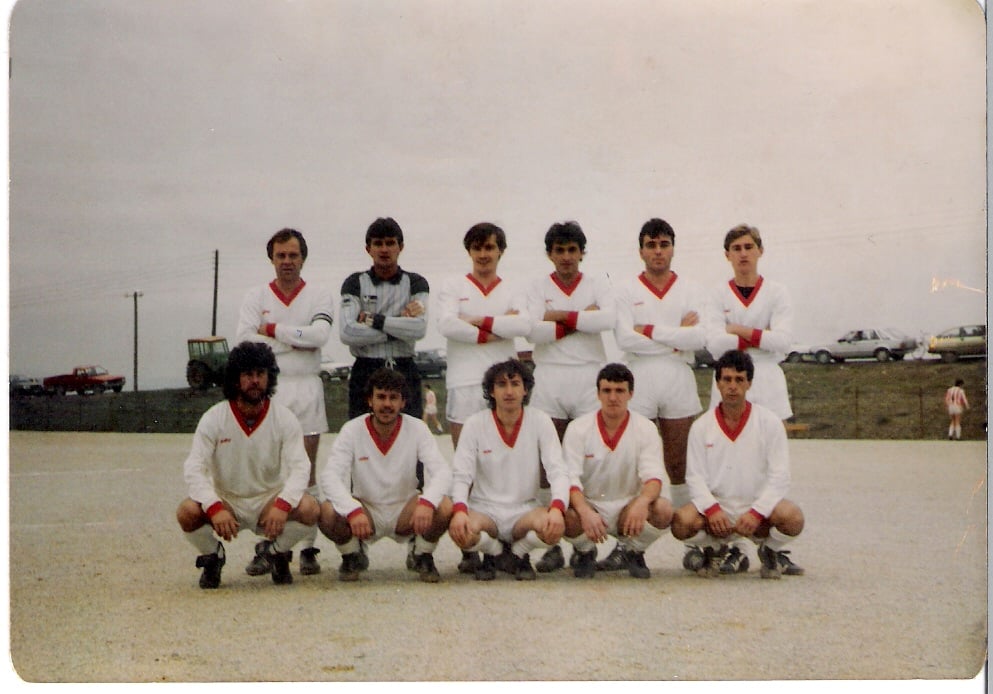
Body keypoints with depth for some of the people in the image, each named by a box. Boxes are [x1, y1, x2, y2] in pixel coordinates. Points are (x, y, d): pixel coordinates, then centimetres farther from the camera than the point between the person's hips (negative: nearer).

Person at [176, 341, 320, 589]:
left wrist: (283, 505, -33)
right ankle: (212, 557, 4)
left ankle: (275, 551, 5)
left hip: (270, 500, 1)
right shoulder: (214, 418, -9)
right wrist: (215, 508, -33)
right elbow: (193, 469, -15)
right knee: (187, 512, -30)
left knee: (309, 509, -27)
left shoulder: (285, 418, -6)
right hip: (225, 501, -1)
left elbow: (299, 467, -13)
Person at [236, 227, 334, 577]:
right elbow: (244, 341, -5)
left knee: (307, 472, 1)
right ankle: (265, 548, 4)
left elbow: (319, 334, -12)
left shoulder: (319, 297, 7)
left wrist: (273, 330, -8)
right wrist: (295, 342, -8)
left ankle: (308, 548, 4)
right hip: (266, 389, 1)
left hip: (306, 389, 0)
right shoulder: (255, 298, 10)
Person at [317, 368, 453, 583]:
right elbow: (329, 475, -21)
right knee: (328, 512, -30)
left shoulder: (417, 429, -9)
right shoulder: (352, 430, -11)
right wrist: (353, 510, -39)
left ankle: (422, 556, 3)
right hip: (365, 510, 0)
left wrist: (427, 502, -39)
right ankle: (353, 556, 3)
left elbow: (442, 471, -17)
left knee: (444, 507, -29)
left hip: (405, 512, 0)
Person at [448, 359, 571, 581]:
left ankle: (520, 554, 5)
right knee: (459, 529, -33)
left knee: (553, 527, -32)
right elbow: (461, 475, -7)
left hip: (525, 511, 0)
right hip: (485, 511, 0)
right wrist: (459, 511, -29)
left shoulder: (540, 422, -3)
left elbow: (558, 472, -8)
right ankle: (492, 552, 5)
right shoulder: (475, 424, -4)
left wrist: (557, 508, -29)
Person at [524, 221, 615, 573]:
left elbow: (608, 319, -11)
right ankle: (553, 545, 5)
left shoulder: (598, 283, 9)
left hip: (590, 378, 0)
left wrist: (560, 316, -9)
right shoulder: (538, 288, 9)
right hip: (550, 378, 0)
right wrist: (582, 319, -8)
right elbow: (534, 331, -9)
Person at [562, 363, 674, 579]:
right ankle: (585, 552, 3)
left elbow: (653, 476, -12)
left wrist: (642, 501, -37)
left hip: (628, 508, 1)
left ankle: (633, 551, 4)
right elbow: (570, 479, -14)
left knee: (663, 509, -29)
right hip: (588, 504, -1)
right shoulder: (578, 428, -6)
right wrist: (585, 512, -35)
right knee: (568, 517, -35)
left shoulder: (645, 428, -3)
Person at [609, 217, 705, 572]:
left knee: (679, 466, 6)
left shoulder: (689, 291, 10)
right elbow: (624, 338, -9)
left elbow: (699, 337, -6)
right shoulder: (627, 291, 6)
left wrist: (651, 331, -9)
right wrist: (676, 338, -8)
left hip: (679, 382, 1)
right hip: (639, 382, -1)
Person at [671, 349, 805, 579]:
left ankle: (771, 552, 7)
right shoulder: (702, 426, 3)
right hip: (716, 507, 1)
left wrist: (756, 513, -20)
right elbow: (695, 476, -1)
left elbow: (779, 476, -6)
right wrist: (711, 509, -21)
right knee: (682, 521, -30)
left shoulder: (770, 422, -1)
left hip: (758, 507, 0)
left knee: (792, 517, -32)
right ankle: (714, 550, 8)